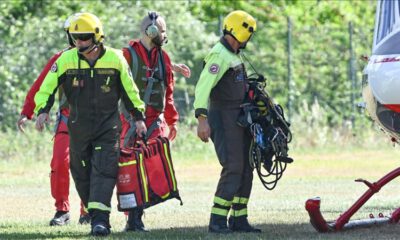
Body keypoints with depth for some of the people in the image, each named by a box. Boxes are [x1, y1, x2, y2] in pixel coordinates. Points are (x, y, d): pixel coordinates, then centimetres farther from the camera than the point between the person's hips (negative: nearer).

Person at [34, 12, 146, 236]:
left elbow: (129, 89, 6)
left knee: (104, 171, -14)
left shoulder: (115, 58, -5)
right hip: (79, 125, 2)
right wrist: (43, 110, -16)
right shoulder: (67, 59, -5)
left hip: (108, 125, -2)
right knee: (82, 174, 6)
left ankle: (100, 219, -19)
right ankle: (95, 215, 20)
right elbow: (48, 86, -2)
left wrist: (139, 116, 8)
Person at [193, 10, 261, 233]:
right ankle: (217, 221, -14)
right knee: (233, 168, -15)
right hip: (224, 117, -10)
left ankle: (239, 219, 15)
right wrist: (202, 119, -31)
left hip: (239, 119, 10)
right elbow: (203, 87, -23)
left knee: (245, 168, 10)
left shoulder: (234, 55, 17)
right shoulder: (220, 55, -14)